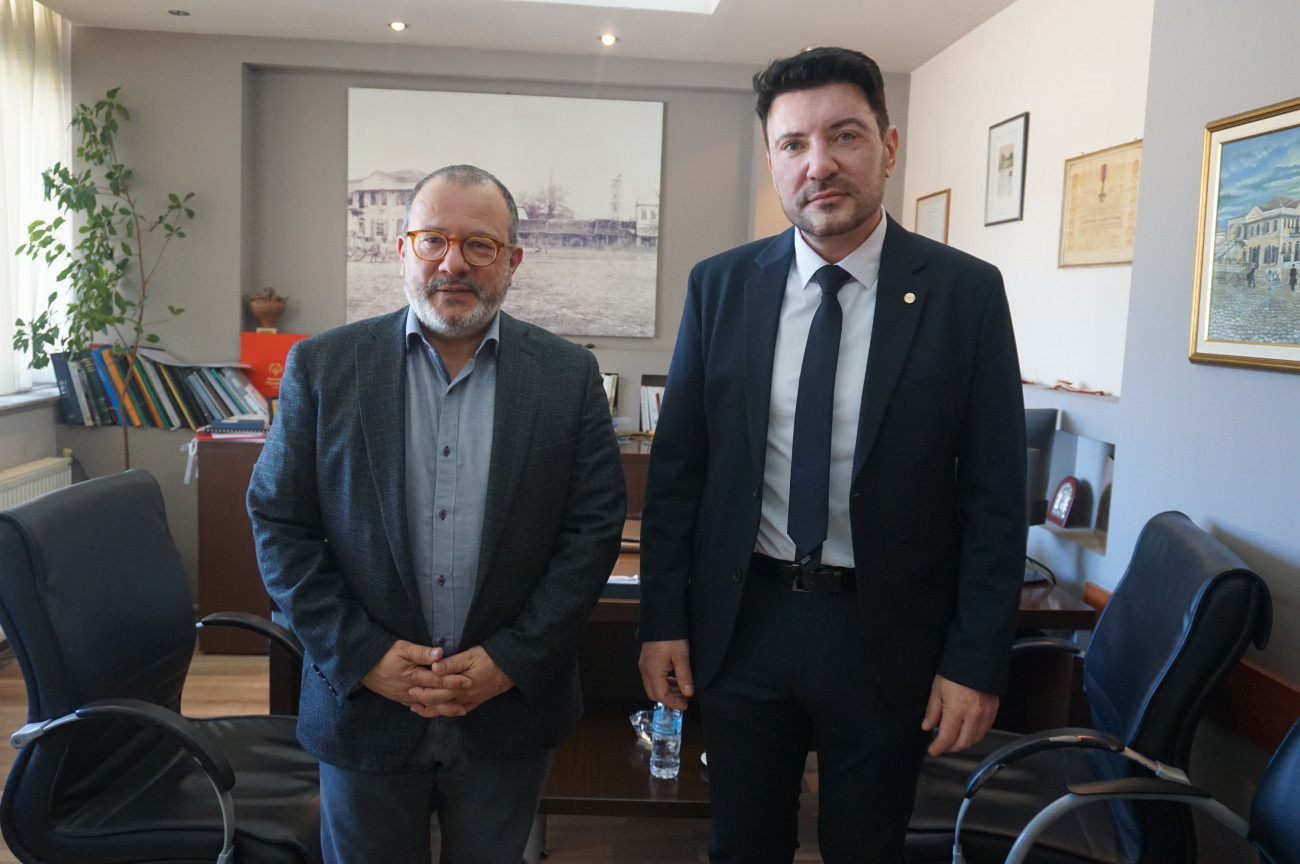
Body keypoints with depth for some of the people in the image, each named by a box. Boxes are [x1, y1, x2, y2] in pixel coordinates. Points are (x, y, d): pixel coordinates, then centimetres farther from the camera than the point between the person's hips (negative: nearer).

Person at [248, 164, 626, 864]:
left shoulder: (569, 377, -3)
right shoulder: (322, 367, -3)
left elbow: (594, 527, -5)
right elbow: (280, 524, -3)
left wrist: (514, 658, -11)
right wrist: (360, 655, -10)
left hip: (510, 714, 0)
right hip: (364, 703, 0)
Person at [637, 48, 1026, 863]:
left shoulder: (966, 292, -7)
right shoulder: (720, 286, -2)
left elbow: (996, 494, -5)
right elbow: (676, 466, 1)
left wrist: (978, 662, -7)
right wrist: (664, 619, 0)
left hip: (888, 635, -1)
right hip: (741, 621, 2)